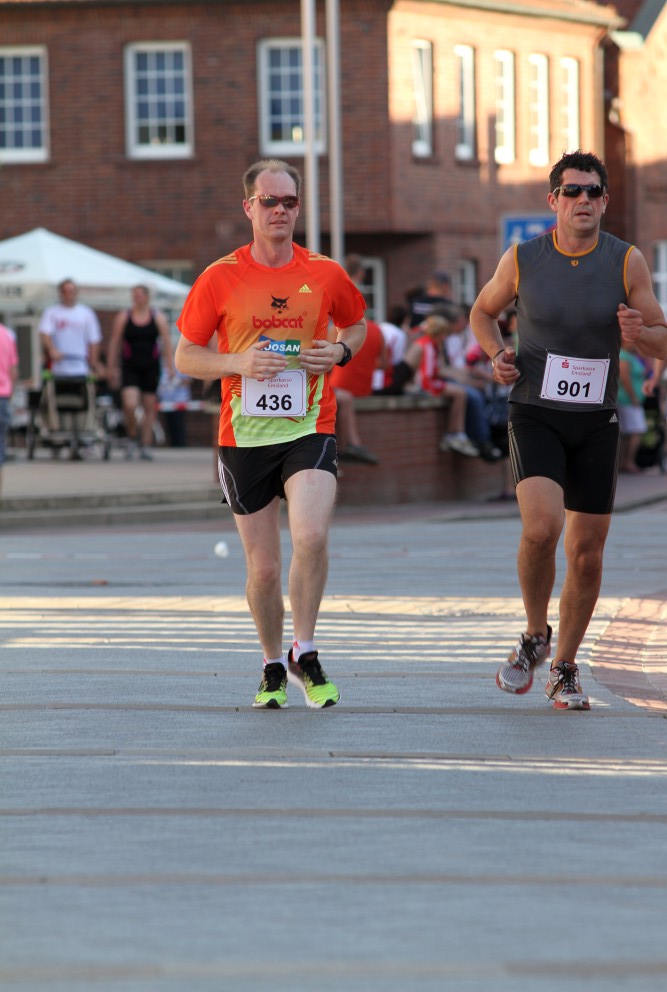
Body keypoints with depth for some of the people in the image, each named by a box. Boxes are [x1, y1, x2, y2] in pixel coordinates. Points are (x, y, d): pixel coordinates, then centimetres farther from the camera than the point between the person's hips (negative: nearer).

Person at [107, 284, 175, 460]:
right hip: (130, 368, -1)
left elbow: (167, 343, 2)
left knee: (149, 408, 3)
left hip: (151, 368, 1)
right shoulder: (123, 317, 2)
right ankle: (132, 437, 8)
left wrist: (170, 367, -6)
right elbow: (114, 343, 5)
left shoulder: (158, 318, 4)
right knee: (130, 405, -17)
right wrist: (111, 368, 1)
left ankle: (145, 446, 12)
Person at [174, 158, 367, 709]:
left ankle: (305, 656, -6)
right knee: (263, 567, 5)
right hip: (244, 435, 0)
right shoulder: (220, 279, -1)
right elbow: (185, 357, 4)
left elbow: (356, 324, 21)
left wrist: (340, 351, -2)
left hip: (310, 430, 0)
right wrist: (238, 363, -14)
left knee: (311, 535, -24)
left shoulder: (325, 275, 2)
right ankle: (273, 667, 27)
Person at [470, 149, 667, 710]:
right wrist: (497, 356, -5)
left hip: (596, 422, 2)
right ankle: (535, 636, 2)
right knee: (541, 527, -24)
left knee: (587, 552, 5)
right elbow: (484, 311, 15)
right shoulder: (523, 259, -4)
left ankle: (565, 668, 23)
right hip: (535, 415, -2)